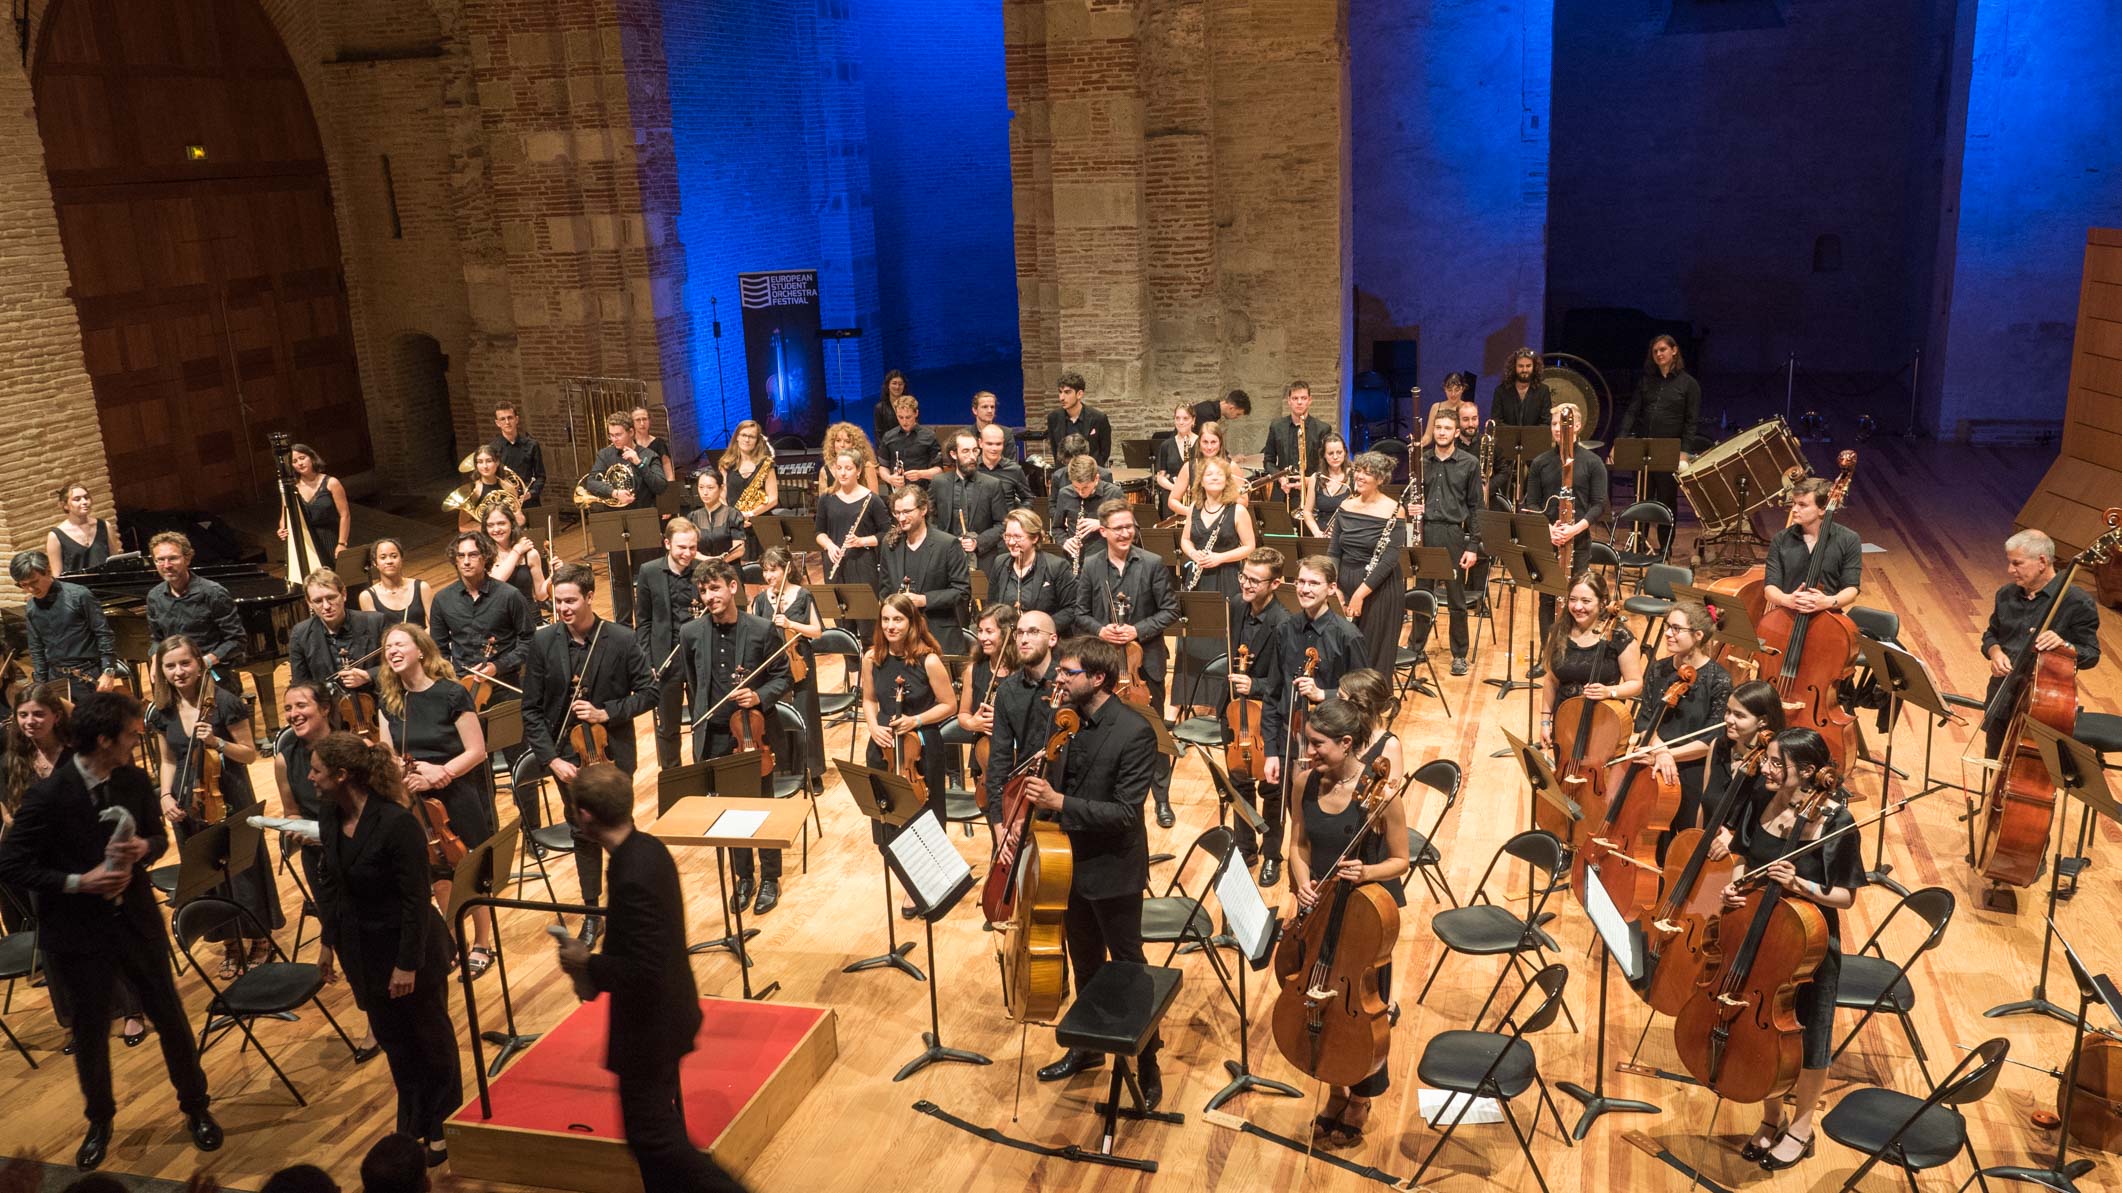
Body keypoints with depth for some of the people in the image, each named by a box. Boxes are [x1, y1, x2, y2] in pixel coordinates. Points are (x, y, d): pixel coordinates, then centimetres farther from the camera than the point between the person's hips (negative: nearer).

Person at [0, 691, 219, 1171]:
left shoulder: (135, 780, -6)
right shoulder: (47, 797, -19)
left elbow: (159, 835, 6)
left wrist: (143, 848, -17)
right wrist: (77, 882, -23)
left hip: (136, 918, 3)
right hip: (79, 930, -3)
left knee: (170, 1016, 10)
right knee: (91, 1029, 13)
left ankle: (196, 1107, 28)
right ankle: (100, 1121, 36)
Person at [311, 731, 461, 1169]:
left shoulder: (398, 823, -29)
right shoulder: (329, 815, -6)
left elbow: (416, 899, -24)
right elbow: (329, 880, 9)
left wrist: (408, 963, -21)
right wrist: (328, 939, 13)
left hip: (409, 948, -7)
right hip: (362, 948, 7)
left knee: (429, 1037, 13)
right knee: (391, 1036, 20)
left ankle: (441, 1128, 32)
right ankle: (412, 1124, 38)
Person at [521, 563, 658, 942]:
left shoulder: (622, 640, -11)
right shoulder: (543, 643, -6)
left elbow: (648, 692, -5)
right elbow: (532, 710, -4)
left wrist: (607, 712, -18)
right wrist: (551, 758, -12)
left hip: (612, 752, -2)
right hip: (568, 754, 2)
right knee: (583, 834, 12)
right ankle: (592, 912, 26)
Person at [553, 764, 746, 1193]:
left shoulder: (633, 876, -31)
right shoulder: (648, 848, -2)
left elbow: (644, 970, -30)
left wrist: (587, 963, -16)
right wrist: (598, 968, 4)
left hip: (649, 1027, -9)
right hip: (667, 1012, 9)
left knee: (650, 1134, 3)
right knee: (662, 1122, 22)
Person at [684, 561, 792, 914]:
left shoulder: (763, 629, -10)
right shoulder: (691, 633, -2)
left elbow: (783, 676, -2)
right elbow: (694, 683, 12)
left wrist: (760, 696, -19)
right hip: (714, 736, 3)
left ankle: (769, 879, 25)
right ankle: (743, 877, 29)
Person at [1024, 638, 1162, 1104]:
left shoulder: (1135, 733, -23)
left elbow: (1125, 812, -26)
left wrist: (1059, 803, -31)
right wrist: (1038, 799, -6)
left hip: (1113, 871, -6)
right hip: (1072, 861, 7)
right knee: (1085, 963, 22)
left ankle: (1148, 1058, 26)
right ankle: (1088, 1045, 41)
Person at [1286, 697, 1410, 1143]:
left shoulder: (1380, 792, -21)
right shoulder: (1306, 782, -6)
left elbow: (1399, 860, -11)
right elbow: (1299, 845, 5)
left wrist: (1365, 872, -30)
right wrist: (1302, 882, -14)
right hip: (1318, 908, 5)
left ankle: (1361, 1101, 35)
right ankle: (1336, 1089, 41)